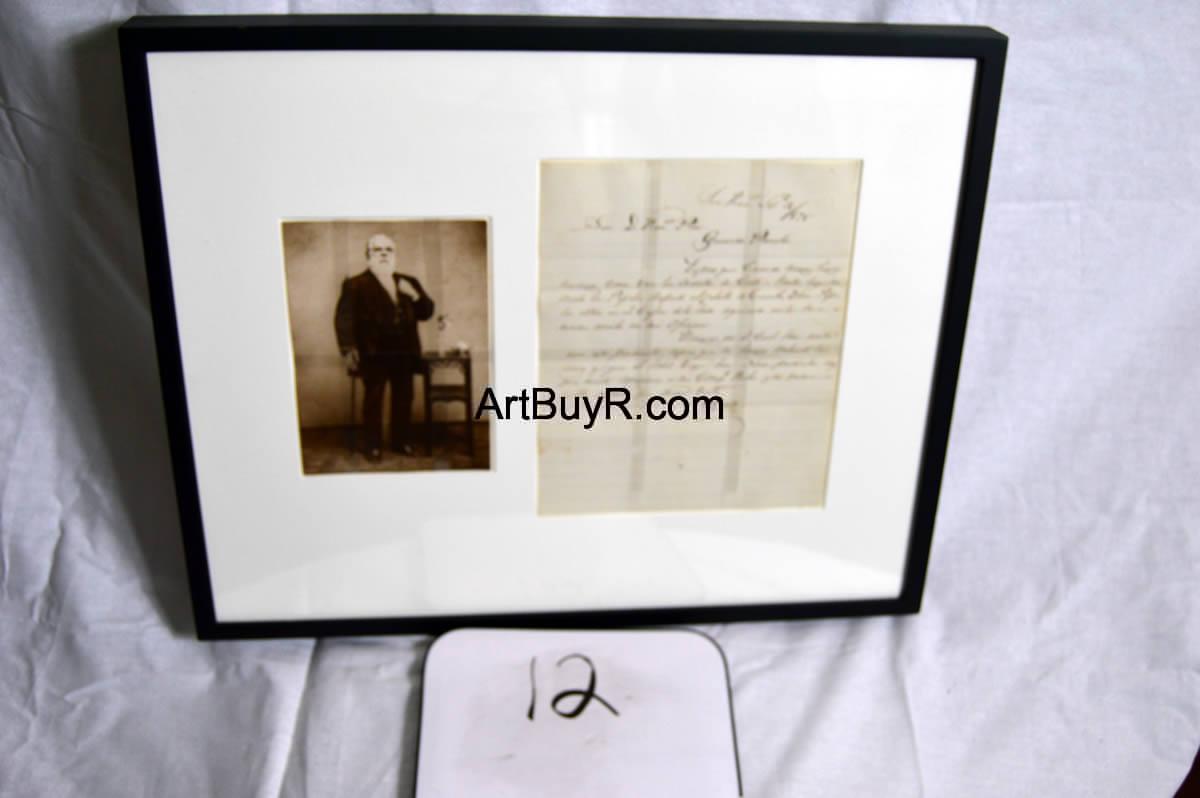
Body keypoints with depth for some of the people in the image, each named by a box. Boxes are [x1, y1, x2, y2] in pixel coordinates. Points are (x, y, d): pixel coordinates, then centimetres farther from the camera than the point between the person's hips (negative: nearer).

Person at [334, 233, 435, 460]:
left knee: (404, 399, 7)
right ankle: (373, 446, 10)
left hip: (405, 353, 4)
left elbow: (426, 312, 15)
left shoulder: (409, 282, 17)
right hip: (374, 354, -4)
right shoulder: (356, 285, 1)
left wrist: (415, 295, -4)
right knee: (373, 400, 2)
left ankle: (401, 441, 19)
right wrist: (348, 349, -16)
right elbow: (344, 318, -6)